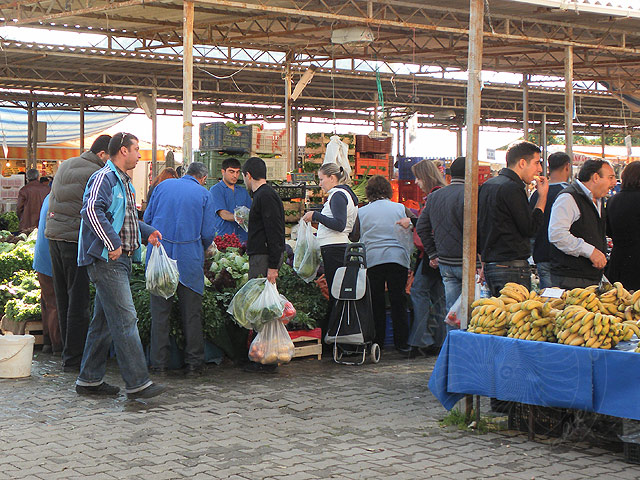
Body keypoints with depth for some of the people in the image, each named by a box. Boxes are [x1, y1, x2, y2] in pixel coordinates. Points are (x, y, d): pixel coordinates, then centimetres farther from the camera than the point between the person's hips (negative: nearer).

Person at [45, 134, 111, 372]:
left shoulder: (64, 165, 14)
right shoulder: (96, 174, -12)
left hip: (54, 236, 8)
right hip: (77, 240, -8)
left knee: (63, 299, 13)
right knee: (78, 301, -2)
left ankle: (68, 351, 20)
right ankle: (73, 359, 1)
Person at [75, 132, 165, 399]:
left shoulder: (124, 181, 21)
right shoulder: (104, 178, -11)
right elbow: (92, 210, -25)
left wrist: (147, 232, 16)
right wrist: (113, 243, -24)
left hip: (119, 259, 11)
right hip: (106, 260, -11)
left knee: (104, 321, 13)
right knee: (125, 319, -12)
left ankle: (89, 379, 19)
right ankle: (137, 382, -11)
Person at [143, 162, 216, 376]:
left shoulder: (163, 186, 10)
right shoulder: (203, 194, 4)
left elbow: (147, 219, 11)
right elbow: (207, 233, 0)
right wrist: (202, 249, 21)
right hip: (189, 258, -2)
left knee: (159, 311, 6)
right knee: (191, 313, 6)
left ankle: (159, 363, 8)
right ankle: (193, 363, 8)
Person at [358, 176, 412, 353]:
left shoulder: (361, 212, 5)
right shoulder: (399, 208, 5)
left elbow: (359, 240, 12)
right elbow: (409, 236, 7)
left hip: (372, 259, 0)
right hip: (397, 258, 0)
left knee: (376, 303, 7)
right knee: (398, 300, 3)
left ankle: (377, 342, 10)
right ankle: (401, 342, 4)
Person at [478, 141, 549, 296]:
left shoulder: (487, 186, 15)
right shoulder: (512, 188, -14)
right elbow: (530, 229, -12)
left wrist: (484, 265, 25)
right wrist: (542, 197, -3)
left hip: (490, 266, 10)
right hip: (512, 270, -9)